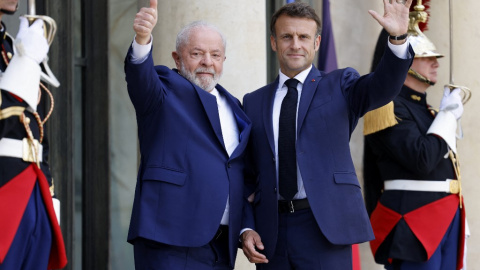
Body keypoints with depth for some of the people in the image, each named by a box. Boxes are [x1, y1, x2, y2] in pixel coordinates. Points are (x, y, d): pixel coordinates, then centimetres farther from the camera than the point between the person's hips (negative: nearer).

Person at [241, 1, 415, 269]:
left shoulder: (339, 86, 7)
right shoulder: (254, 103, 14)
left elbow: (381, 88, -13)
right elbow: (248, 175, 16)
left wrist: (398, 39, -30)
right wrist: (246, 228, 3)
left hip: (325, 229, -3)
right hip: (271, 233, 3)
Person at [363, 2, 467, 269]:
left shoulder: (426, 109, 19)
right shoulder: (389, 107, -10)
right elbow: (421, 160, -23)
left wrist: (457, 222, 20)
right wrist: (447, 114, -10)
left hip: (446, 221, 9)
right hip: (413, 225, -9)